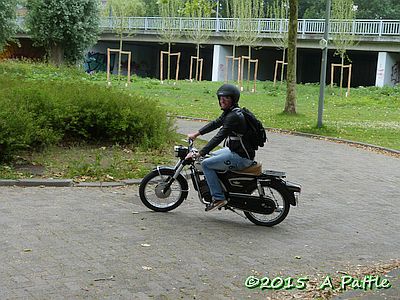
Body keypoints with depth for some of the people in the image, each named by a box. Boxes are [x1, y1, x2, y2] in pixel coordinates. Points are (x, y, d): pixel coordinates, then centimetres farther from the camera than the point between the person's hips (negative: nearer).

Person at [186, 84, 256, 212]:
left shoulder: (233, 116, -23)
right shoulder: (229, 112, 9)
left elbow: (219, 137, -28)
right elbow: (215, 123, 21)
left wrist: (199, 153, -28)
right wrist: (197, 133, 17)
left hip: (241, 157, -11)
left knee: (206, 164, -11)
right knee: (211, 156, 26)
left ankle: (218, 198, -9)